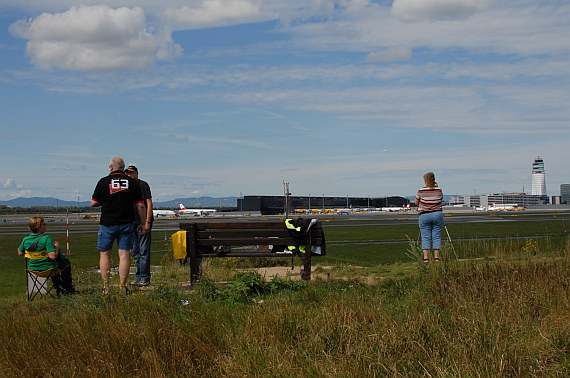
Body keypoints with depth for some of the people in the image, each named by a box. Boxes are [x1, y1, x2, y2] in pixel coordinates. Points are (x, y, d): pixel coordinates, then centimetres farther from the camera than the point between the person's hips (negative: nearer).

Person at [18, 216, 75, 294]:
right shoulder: (46, 238, -26)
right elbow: (53, 256, -29)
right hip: (47, 268, -6)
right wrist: (56, 247, -12)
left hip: (33, 268, 6)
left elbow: (20, 253, 7)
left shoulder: (25, 240, -9)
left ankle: (59, 289, 43)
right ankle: (68, 289, 32)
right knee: (66, 263, 23)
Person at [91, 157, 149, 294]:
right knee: (124, 254, 1)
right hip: (126, 224, 1)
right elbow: (140, 206, 2)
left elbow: (93, 203, 1)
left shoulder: (103, 182, -3)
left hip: (107, 223, -1)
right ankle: (123, 287, -1)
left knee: (105, 254, 10)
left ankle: (106, 286, 8)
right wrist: (143, 223, 10)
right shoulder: (133, 183, 2)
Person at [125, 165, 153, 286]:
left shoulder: (143, 185, -6)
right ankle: (138, 278, 15)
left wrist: (147, 221, -17)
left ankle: (145, 278, -6)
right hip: (133, 222, 8)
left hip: (143, 222, -8)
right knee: (136, 251, 10)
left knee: (144, 251, -8)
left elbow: (149, 203, -10)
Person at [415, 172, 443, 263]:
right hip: (437, 214, 2)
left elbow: (416, 202, 6)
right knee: (437, 236, 5)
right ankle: (436, 257, 1)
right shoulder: (439, 190, 0)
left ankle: (426, 257, -6)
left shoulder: (421, 191, -6)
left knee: (425, 237, 1)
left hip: (424, 216, -2)